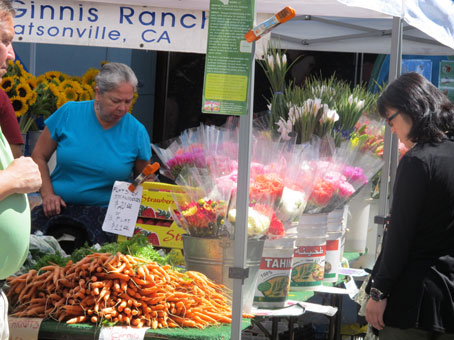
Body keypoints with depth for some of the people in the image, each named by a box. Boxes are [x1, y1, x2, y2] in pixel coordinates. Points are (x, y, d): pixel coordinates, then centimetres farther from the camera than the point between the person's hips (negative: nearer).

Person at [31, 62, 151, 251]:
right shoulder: (68, 114, 1)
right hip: (61, 207, 0)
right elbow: (39, 157, 10)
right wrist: (47, 194, -4)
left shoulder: (137, 132, 2)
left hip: (106, 215, 0)